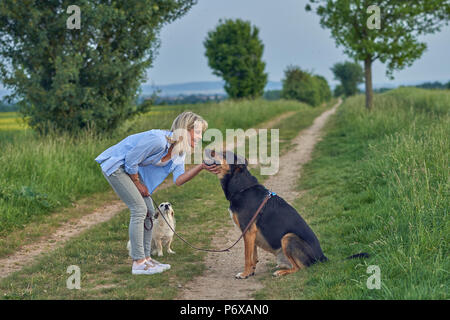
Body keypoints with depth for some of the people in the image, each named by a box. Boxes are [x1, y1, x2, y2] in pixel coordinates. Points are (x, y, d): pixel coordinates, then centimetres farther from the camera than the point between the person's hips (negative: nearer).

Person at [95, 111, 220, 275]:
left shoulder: (180, 150, -2)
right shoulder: (159, 140, -31)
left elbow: (178, 179, -12)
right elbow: (131, 160, -23)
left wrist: (202, 167, -23)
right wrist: (138, 184, -10)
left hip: (130, 168, 10)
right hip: (114, 164, -9)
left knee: (149, 210, 5)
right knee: (139, 209, -14)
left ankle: (146, 258, 12)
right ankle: (138, 263, -9)